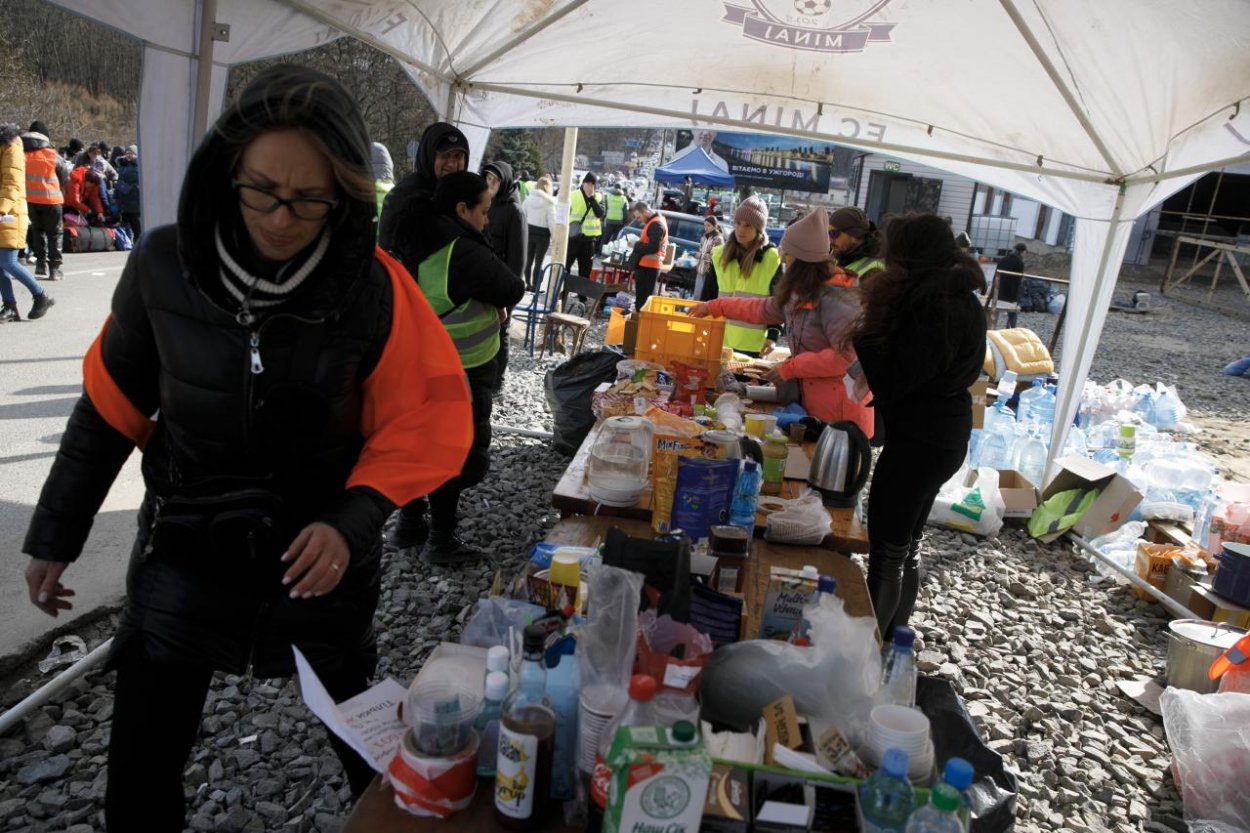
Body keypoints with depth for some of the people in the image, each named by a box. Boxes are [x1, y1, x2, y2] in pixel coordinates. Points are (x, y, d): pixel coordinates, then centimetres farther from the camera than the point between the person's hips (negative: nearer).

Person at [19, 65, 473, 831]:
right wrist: (57, 533, 9)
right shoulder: (164, 265, -11)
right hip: (184, 553, 2)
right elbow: (112, 406, 1)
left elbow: (429, 421, -11)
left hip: (320, 560, -1)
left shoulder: (373, 289, -17)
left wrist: (352, 520, -24)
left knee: (370, 751, 16)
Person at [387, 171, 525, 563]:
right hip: (461, 372, -8)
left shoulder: (415, 243, 3)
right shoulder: (466, 253, -24)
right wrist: (494, 300, 7)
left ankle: (410, 519, 34)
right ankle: (441, 539, 10)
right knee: (464, 453, 4)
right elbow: (513, 290, -14)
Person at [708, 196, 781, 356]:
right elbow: (708, 295, 13)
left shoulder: (772, 259, -2)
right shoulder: (720, 254, 7)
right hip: (718, 338, 3)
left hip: (753, 344, -3)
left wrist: (773, 335, -8)